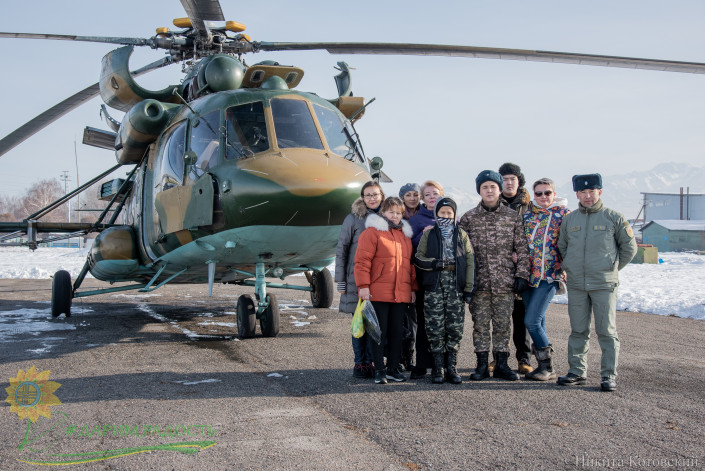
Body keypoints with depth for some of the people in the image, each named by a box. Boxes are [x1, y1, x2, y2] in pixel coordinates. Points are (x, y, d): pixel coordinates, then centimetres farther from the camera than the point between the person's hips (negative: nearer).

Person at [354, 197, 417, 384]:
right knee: (379, 331, -1)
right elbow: (362, 260, -9)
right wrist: (363, 286, -16)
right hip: (378, 293, -6)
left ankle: (393, 368, 18)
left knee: (397, 332, 9)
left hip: (401, 294, 6)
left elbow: (410, 263, 21)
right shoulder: (373, 232, -3)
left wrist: (413, 288, 16)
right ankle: (379, 370, 6)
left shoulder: (405, 234, 18)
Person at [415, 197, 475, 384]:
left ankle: (451, 368, 8)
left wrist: (469, 288, -1)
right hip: (434, 285, -1)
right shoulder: (428, 235, 11)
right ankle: (437, 368, 5)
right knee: (435, 328, -2)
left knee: (455, 328, 0)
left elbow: (470, 261, 7)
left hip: (456, 285, 1)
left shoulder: (461, 235, 11)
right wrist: (436, 263, -11)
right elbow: (418, 259, 8)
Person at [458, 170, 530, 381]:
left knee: (503, 324, 5)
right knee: (480, 323, 3)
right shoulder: (468, 218, 5)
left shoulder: (513, 217, 6)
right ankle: (482, 365, 12)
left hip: (505, 282, 0)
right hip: (479, 282, 0)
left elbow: (522, 249, 6)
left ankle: (501, 364, 15)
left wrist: (522, 275, -2)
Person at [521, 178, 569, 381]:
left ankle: (547, 367, 1)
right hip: (528, 273, 5)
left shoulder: (564, 214, 0)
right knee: (537, 321, 9)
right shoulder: (527, 213, 11)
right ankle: (545, 367, 19)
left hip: (550, 275, -5)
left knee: (531, 321, -12)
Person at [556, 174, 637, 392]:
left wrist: (613, 268, 7)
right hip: (576, 285, 3)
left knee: (607, 331, -1)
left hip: (604, 284, -3)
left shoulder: (614, 218, -1)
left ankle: (609, 375, 6)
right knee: (578, 331, 9)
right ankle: (577, 372, 17)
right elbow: (562, 247, 21)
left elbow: (629, 247, 6)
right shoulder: (569, 220, 9)